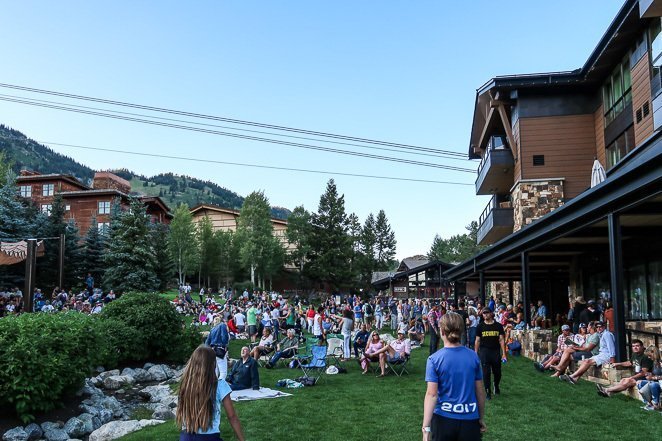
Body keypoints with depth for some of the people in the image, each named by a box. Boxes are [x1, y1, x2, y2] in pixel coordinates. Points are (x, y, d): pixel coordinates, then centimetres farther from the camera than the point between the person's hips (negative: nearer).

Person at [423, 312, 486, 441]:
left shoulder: (434, 359, -12)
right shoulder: (473, 356, -4)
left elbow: (431, 394, -17)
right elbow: (480, 391, 2)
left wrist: (426, 427, -16)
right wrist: (481, 418, 14)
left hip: (443, 419, -1)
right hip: (470, 420, 1)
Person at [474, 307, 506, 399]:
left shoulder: (498, 326, 3)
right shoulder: (480, 326, 3)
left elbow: (501, 340, 1)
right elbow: (477, 341, 5)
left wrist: (504, 353, -5)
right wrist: (476, 353, 1)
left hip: (496, 351, 1)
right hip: (484, 351, -1)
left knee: (497, 372, 9)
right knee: (486, 373, -1)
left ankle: (496, 387, 38)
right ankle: (488, 392, 11)